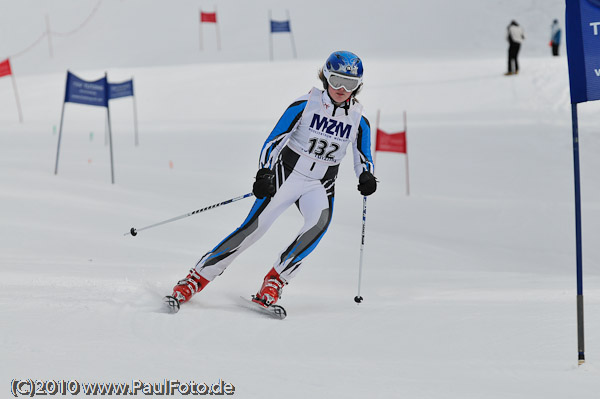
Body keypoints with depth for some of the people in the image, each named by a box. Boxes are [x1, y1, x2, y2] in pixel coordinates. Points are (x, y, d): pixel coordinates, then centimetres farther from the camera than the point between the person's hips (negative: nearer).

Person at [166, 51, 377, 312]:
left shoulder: (358, 120, 0)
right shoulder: (305, 105, -8)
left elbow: (364, 160, 7)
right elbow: (274, 140, -8)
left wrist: (366, 178, -16)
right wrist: (264, 173, -23)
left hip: (321, 186, 2)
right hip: (286, 175, -2)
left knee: (320, 221, -30)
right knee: (253, 227, -13)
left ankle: (274, 281, -22)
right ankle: (195, 279, -4)